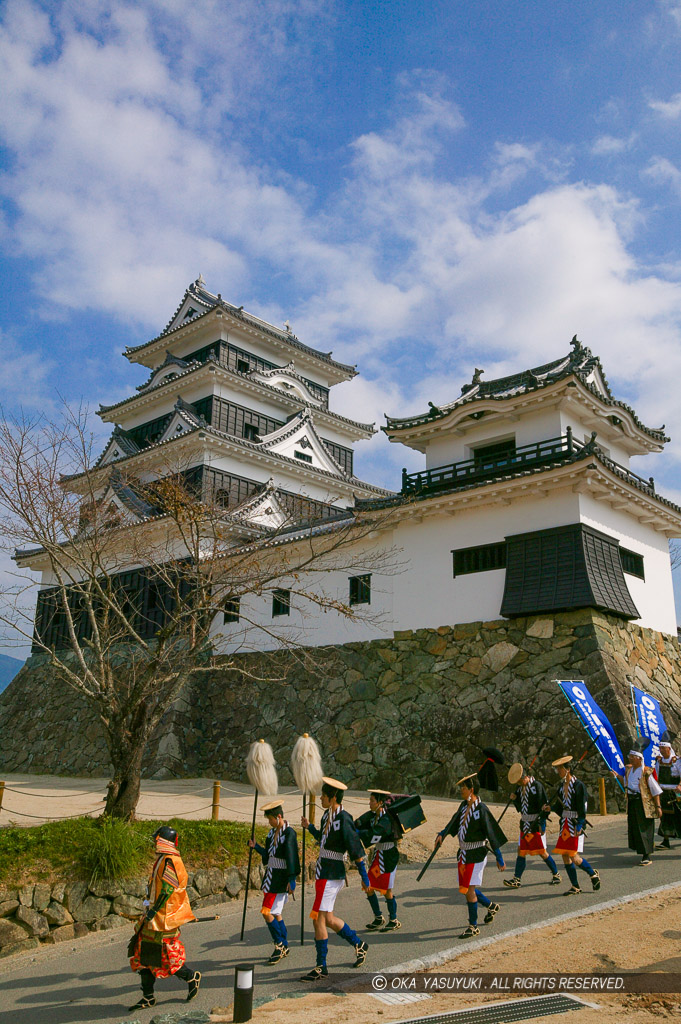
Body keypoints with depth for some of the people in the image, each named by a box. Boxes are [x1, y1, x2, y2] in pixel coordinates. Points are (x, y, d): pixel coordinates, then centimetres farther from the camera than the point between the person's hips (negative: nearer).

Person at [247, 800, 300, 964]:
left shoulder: (289, 833, -15)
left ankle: (279, 945, 5)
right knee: (276, 913, 13)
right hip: (271, 876, 8)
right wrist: (255, 846, 1)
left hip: (281, 878, -8)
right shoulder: (272, 832, 11)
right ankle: (284, 948, 25)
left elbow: (291, 857, -17)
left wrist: (291, 880, -19)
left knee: (268, 912, -10)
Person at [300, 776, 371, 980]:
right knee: (328, 919, 17)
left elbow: (356, 850, -17)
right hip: (324, 873, 9)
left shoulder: (343, 820, -19)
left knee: (318, 919, -4)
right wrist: (309, 828, 22)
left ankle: (321, 967, 8)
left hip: (330, 876, -9)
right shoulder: (327, 816, 7)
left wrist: (364, 876, -14)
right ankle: (359, 945, 35)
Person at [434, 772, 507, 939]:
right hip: (463, 853, 8)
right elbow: (453, 823, 12)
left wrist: (499, 859, -12)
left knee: (469, 890, -4)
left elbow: (493, 835, -16)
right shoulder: (463, 806, 4)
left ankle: (473, 926, 13)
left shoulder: (482, 810, -19)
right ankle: (491, 906, 39)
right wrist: (442, 834, -6)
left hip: (476, 855, -8)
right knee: (465, 889, 16)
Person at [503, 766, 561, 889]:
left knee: (542, 852, 2)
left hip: (536, 825, -7)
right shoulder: (520, 787, 8)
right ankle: (516, 880, 6)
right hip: (524, 824, 7)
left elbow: (544, 805, -15)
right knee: (521, 852, 5)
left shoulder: (537, 786, -14)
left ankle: (556, 875, 22)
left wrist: (542, 823, -17)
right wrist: (515, 799, -5)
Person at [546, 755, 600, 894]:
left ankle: (593, 874, 17)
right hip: (565, 824, 8)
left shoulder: (578, 785, -12)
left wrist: (579, 826, -20)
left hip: (575, 825, -8)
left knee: (574, 858, -9)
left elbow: (583, 808, -14)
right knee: (565, 856, 6)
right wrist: (550, 807, -2)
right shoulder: (562, 786, 11)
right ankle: (575, 887, 17)